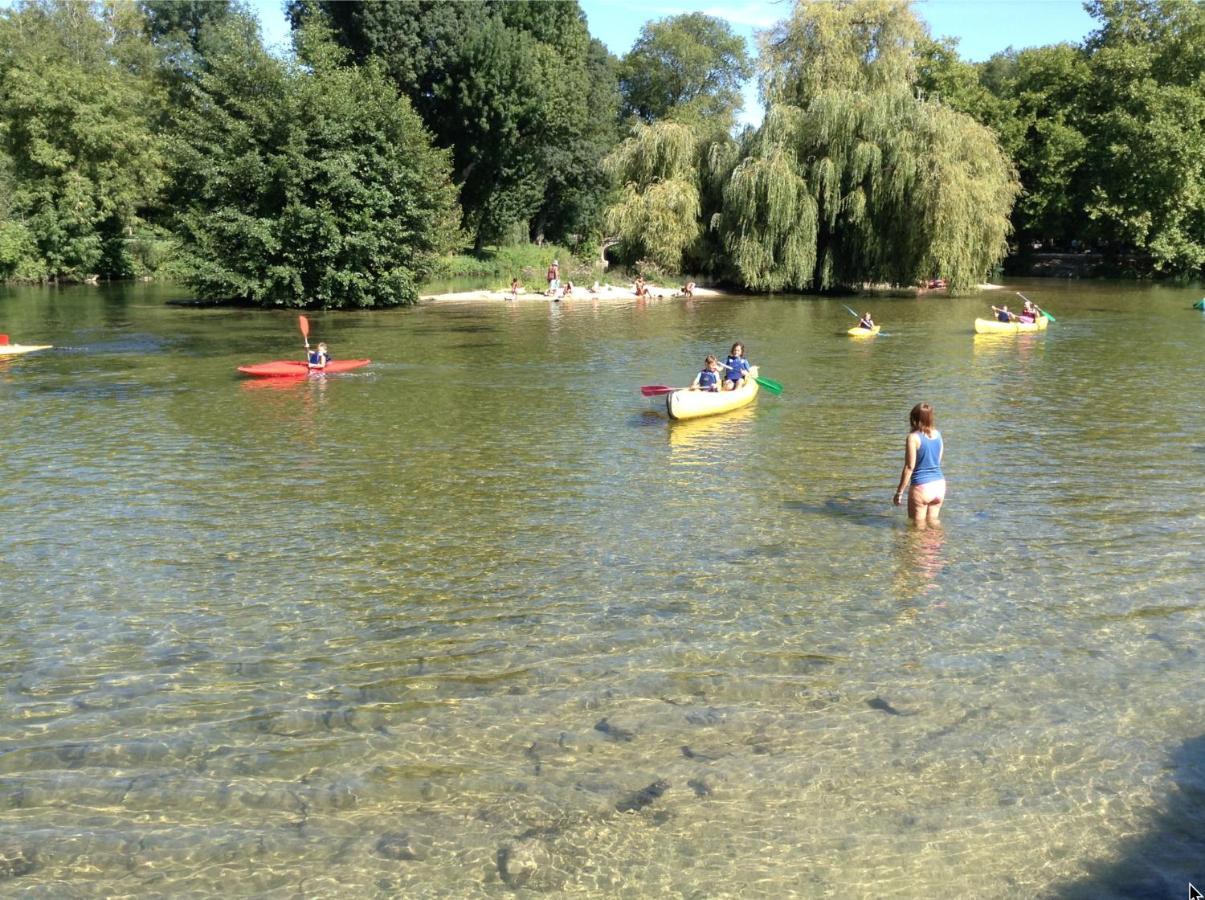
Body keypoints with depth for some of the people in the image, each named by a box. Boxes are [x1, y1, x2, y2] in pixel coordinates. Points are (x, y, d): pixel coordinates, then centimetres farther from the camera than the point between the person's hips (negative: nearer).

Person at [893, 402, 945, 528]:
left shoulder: (913, 437, -14)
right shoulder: (937, 434, 4)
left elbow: (909, 467, -14)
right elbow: (939, 460, 14)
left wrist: (900, 491, -9)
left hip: (921, 487, -6)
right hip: (939, 484, 6)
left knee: (919, 526, 7)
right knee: (933, 522, 21)